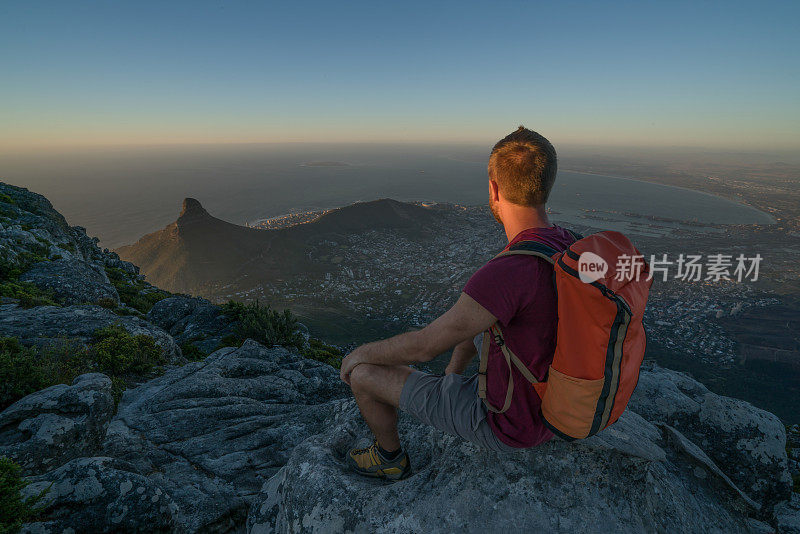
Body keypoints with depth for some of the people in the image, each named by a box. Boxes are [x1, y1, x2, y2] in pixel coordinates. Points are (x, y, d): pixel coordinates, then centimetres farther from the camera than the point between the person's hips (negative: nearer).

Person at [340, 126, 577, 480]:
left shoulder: (506, 273, -36)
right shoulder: (572, 248, -6)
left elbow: (423, 347, -27)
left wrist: (361, 353, -7)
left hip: (509, 423, -7)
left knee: (362, 373, 0)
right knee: (469, 324, 27)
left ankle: (390, 457, 29)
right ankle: (453, 380, 47)